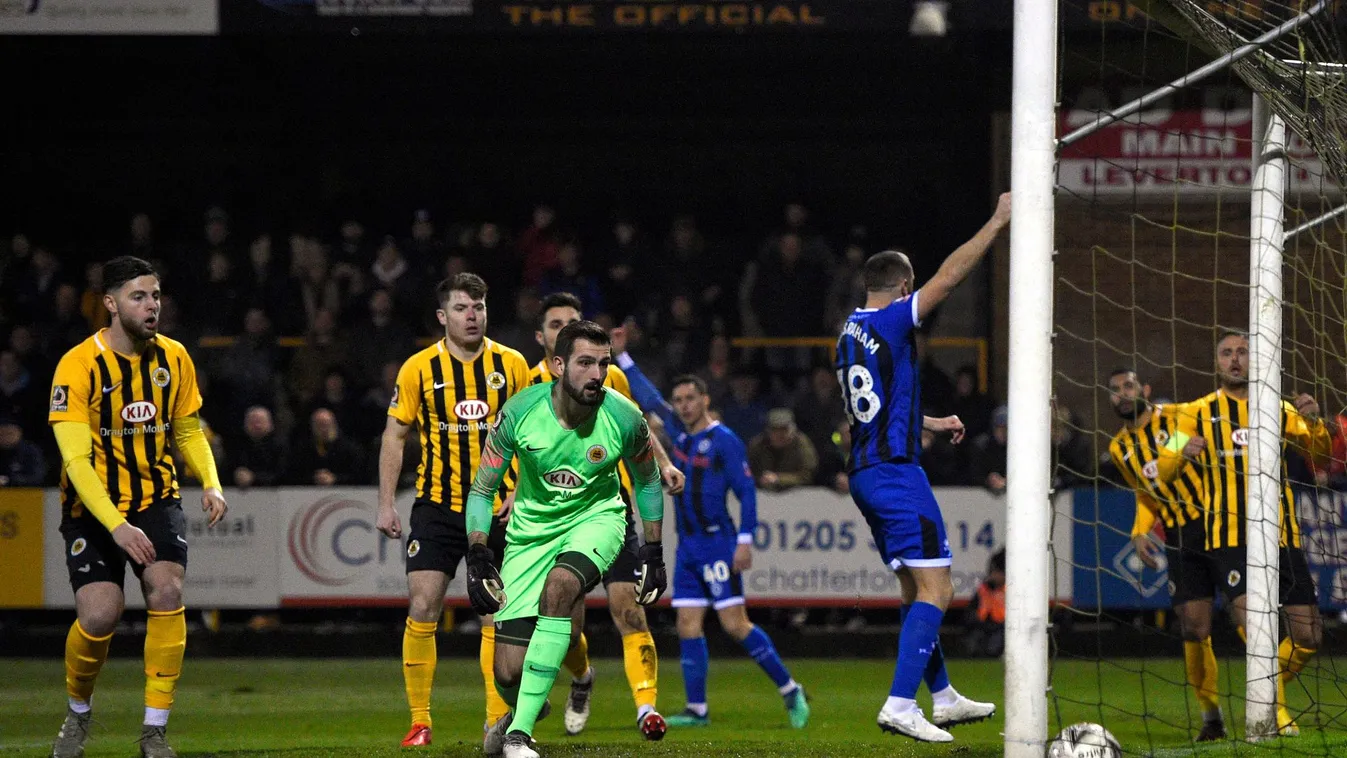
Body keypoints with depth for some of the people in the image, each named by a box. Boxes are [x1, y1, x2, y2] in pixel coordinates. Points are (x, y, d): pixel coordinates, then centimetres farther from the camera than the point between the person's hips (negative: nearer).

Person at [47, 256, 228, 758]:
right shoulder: (79, 366, -17)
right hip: (94, 507, -3)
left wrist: (211, 484, -5)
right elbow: (76, 459, -23)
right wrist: (116, 525, -34)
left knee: (167, 591, -20)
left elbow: (188, 431, 14)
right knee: (99, 614, -16)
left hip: (156, 497, 3)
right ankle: (78, 713, 16)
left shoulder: (173, 358, -1)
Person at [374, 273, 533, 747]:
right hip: (437, 508, -1)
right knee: (421, 611, -8)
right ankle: (419, 721, -1)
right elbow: (394, 436, 4)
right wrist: (386, 506, -1)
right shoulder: (419, 368, -2)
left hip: (496, 510, 1)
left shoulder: (512, 366, 1)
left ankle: (498, 720, 10)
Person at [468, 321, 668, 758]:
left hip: (596, 517, -1)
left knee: (559, 587, -36)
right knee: (509, 671, -7)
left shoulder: (624, 419, -18)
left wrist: (653, 553, 4)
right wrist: (478, 558, -17)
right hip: (531, 528, 1)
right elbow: (481, 490, -7)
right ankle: (522, 711, 35)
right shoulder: (520, 413, -19)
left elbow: (647, 481, 4)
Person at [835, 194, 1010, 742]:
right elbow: (949, 276, -13)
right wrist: (997, 223, -5)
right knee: (935, 589, -9)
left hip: (865, 472, 9)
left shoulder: (850, 332, 14)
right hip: (897, 472, -9)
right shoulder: (892, 321, -11)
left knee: (917, 587, 17)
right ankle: (900, 705, -18)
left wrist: (933, 423, 41)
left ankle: (943, 697, 24)